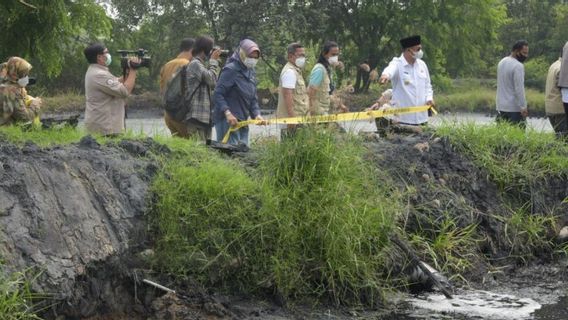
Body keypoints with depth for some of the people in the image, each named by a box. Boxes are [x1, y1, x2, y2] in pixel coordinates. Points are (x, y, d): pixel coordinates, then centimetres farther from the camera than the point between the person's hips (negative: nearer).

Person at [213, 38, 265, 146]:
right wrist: (227, 113, -25)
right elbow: (218, 94, -16)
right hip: (229, 120, -9)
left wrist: (256, 114, 0)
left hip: (243, 121, 9)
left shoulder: (251, 72, 16)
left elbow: (253, 98, 17)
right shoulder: (231, 70, -10)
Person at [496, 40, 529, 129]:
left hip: (501, 107, 9)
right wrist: (523, 107, -18)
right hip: (514, 109, -8)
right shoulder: (518, 66, -14)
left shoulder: (502, 62, 13)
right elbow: (519, 89, -19)